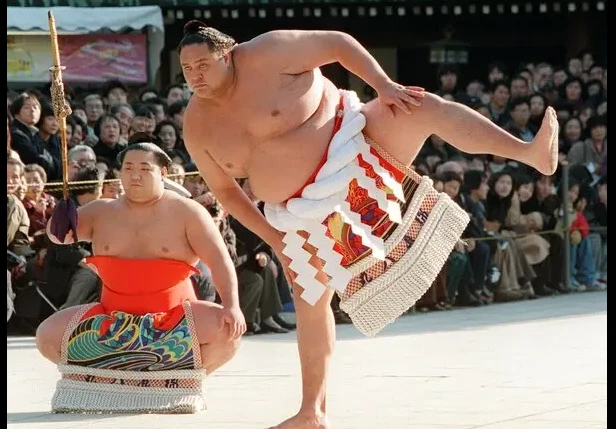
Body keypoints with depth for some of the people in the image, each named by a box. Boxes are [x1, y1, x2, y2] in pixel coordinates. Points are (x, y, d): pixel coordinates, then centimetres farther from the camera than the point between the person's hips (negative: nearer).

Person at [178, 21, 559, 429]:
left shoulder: (266, 55, -17)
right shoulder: (198, 125, -3)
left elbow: (338, 43, -12)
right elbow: (225, 189, 7)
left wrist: (384, 85, -22)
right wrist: (272, 235, 0)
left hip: (352, 145, -5)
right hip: (307, 210, 5)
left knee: (427, 108, -30)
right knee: (310, 302, 7)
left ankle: (531, 153, -37)